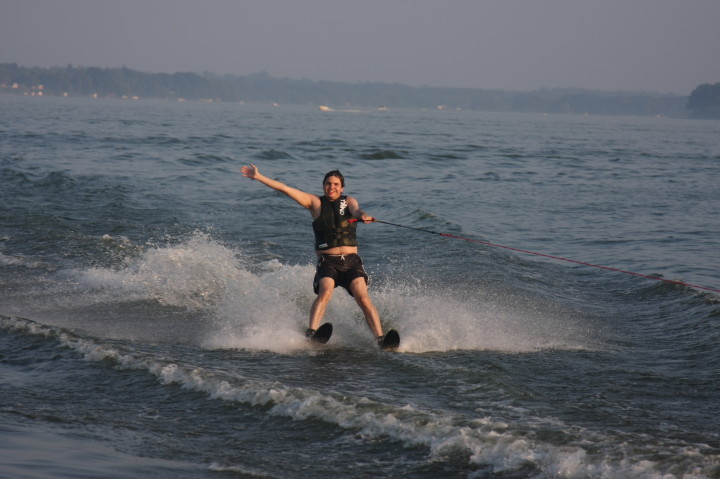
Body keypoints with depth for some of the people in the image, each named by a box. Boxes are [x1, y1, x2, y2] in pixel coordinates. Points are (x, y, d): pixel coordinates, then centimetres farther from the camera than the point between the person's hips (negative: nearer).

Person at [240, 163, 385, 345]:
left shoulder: (348, 201, 11)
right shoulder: (316, 202, 10)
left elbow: (356, 210, -13)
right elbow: (284, 188, 7)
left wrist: (362, 216, -37)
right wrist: (258, 177, 4)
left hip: (351, 261, 1)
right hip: (327, 262, -1)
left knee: (363, 298, -17)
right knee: (325, 292, -28)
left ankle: (380, 339, -20)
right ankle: (310, 333, -40)